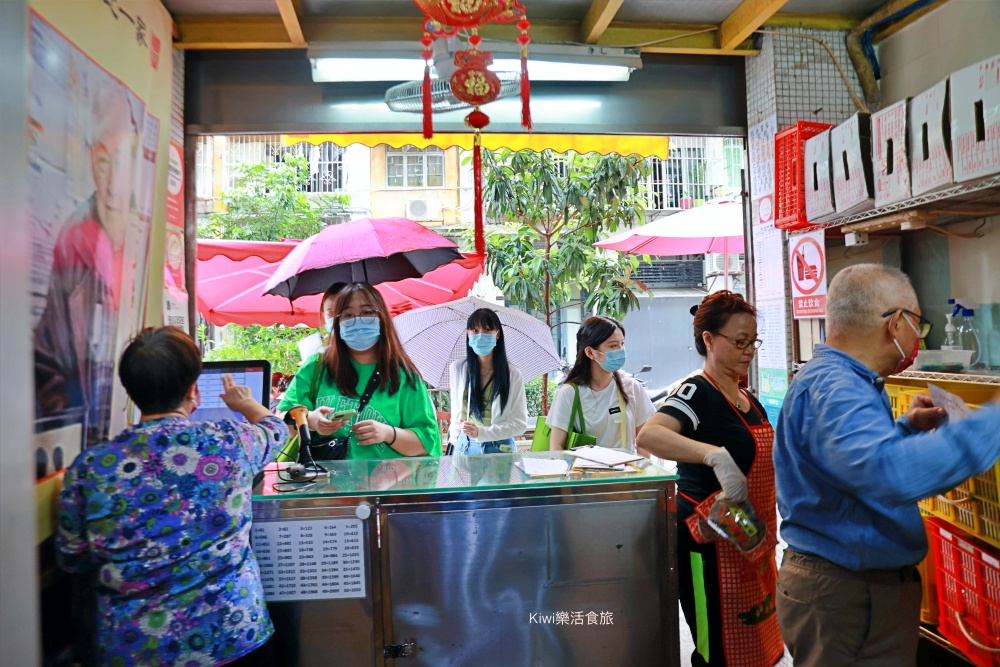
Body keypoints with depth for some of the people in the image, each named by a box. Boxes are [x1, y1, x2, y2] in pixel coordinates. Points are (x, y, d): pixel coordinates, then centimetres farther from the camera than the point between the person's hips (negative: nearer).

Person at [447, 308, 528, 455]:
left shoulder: (513, 375, -8)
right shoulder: (457, 369, -2)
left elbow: (520, 423, -9)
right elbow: (456, 412, 10)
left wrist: (481, 432, -19)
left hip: (500, 448, -1)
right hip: (465, 447, 1)